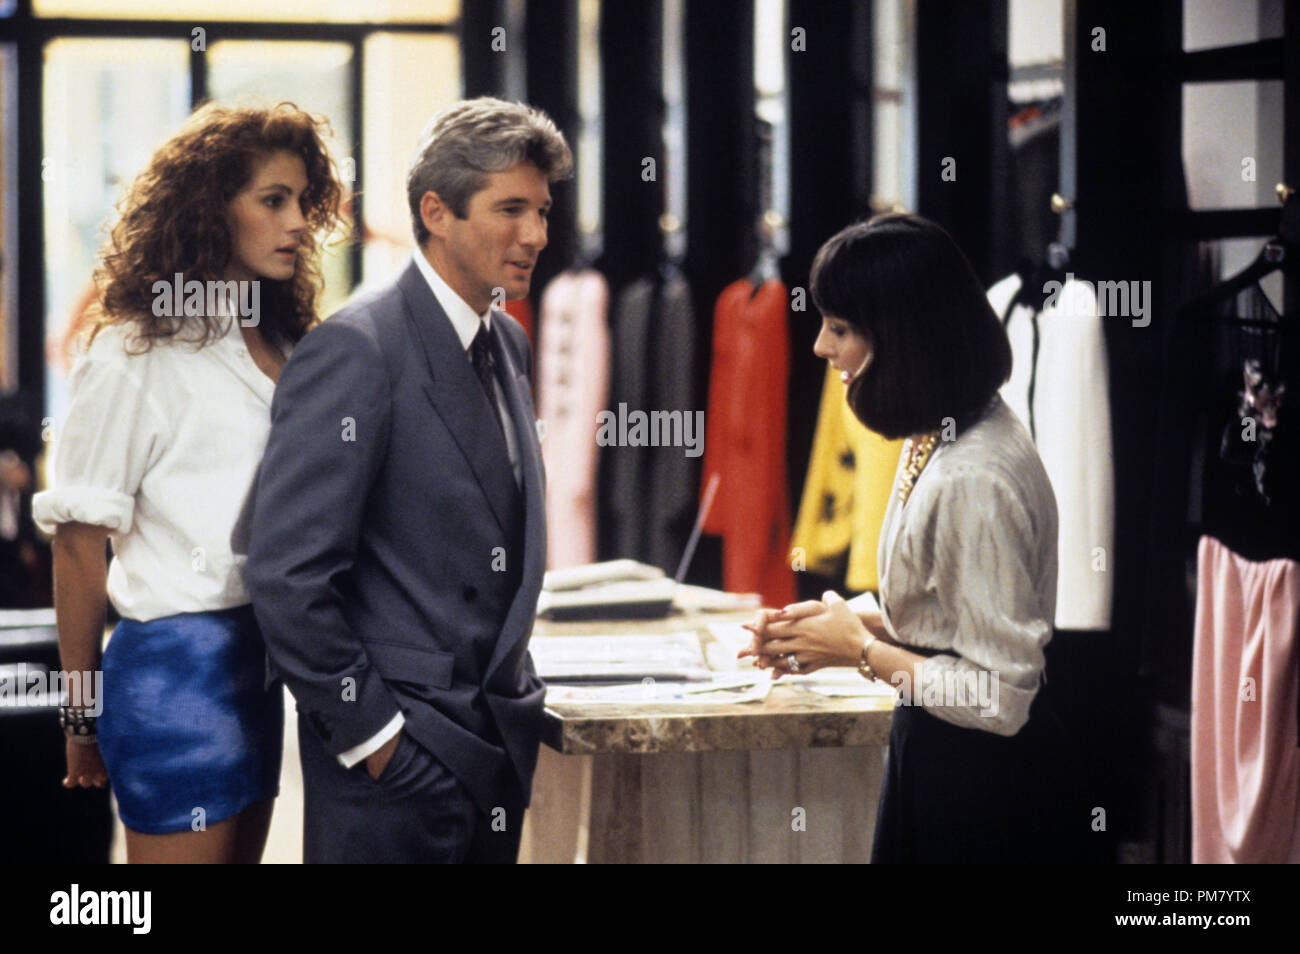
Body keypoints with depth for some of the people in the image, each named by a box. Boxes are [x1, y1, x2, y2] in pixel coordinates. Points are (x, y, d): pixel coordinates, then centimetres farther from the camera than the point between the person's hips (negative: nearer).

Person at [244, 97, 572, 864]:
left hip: (498, 742, 8)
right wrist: (367, 732, -15)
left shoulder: (509, 343, 13)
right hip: (396, 761, -8)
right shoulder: (355, 352, -14)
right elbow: (288, 573, -18)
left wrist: (515, 703, 14)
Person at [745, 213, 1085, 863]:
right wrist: (863, 624, 3)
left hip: (985, 785, -9)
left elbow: (998, 696, -24)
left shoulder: (976, 481, -26)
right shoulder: (937, 441, 5)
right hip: (934, 759, 9)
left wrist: (862, 650, -14)